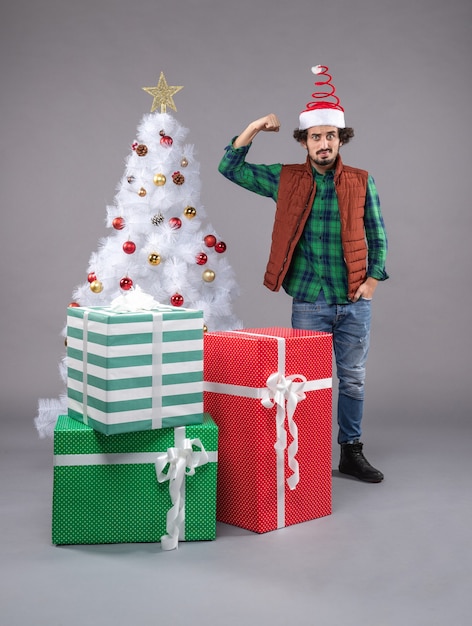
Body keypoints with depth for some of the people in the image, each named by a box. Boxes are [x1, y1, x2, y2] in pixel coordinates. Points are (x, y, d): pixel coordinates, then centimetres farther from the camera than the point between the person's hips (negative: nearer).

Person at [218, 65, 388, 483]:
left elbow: (377, 237, 8)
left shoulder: (362, 182, 3)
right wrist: (255, 128, -3)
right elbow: (230, 168, 5)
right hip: (309, 302, -1)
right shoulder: (286, 180, 2)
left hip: (355, 301, 1)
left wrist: (373, 280, -2)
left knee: (354, 380, 9)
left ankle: (352, 452, 24)